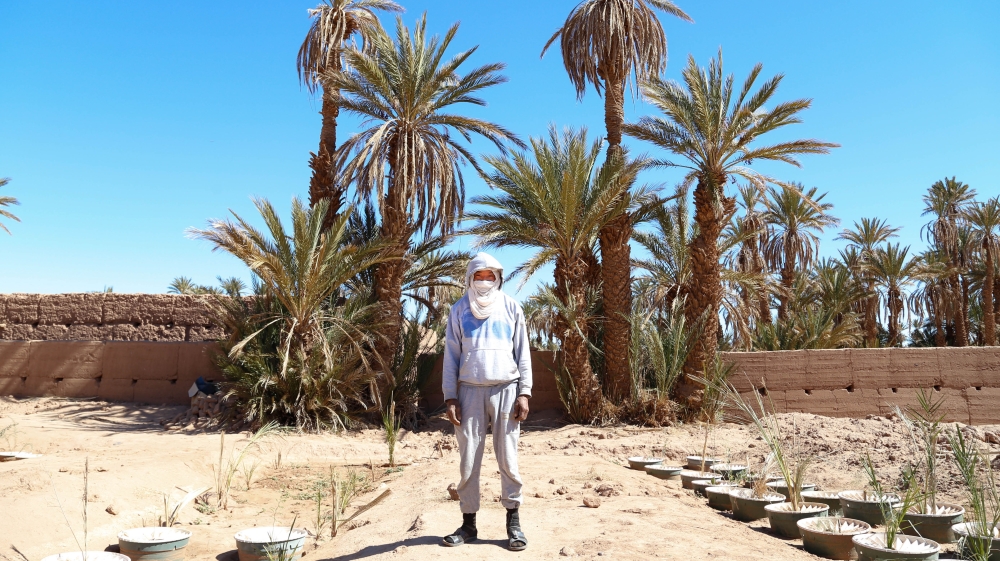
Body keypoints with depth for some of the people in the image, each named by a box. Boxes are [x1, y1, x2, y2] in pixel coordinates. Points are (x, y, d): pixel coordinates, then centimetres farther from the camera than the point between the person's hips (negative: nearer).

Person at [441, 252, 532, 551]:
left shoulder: (511, 308, 6)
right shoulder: (459, 310, 6)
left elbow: (522, 352, 6)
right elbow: (451, 356, 5)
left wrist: (524, 392, -2)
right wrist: (450, 398, -2)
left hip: (505, 390, 0)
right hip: (470, 391, 1)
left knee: (508, 458, 1)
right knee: (469, 460, 3)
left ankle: (513, 522, 11)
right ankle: (468, 522, 14)